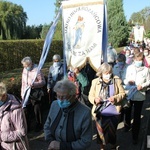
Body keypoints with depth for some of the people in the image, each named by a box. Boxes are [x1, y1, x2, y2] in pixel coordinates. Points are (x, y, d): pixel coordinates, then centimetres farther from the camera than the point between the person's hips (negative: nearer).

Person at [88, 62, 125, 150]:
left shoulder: (117, 80, -4)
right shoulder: (95, 82, -3)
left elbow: (123, 93, 0)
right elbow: (90, 96, 1)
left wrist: (115, 98, -19)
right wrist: (95, 99, -20)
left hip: (113, 112, 0)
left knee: (112, 131, 17)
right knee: (101, 131, 14)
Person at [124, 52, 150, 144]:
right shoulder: (129, 68, -1)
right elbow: (125, 80, 2)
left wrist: (142, 86, -17)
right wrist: (128, 81, -20)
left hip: (140, 96, -2)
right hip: (128, 94, 2)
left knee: (137, 116, 4)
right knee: (127, 112, 22)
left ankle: (135, 136, 16)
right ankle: (127, 126, 50)